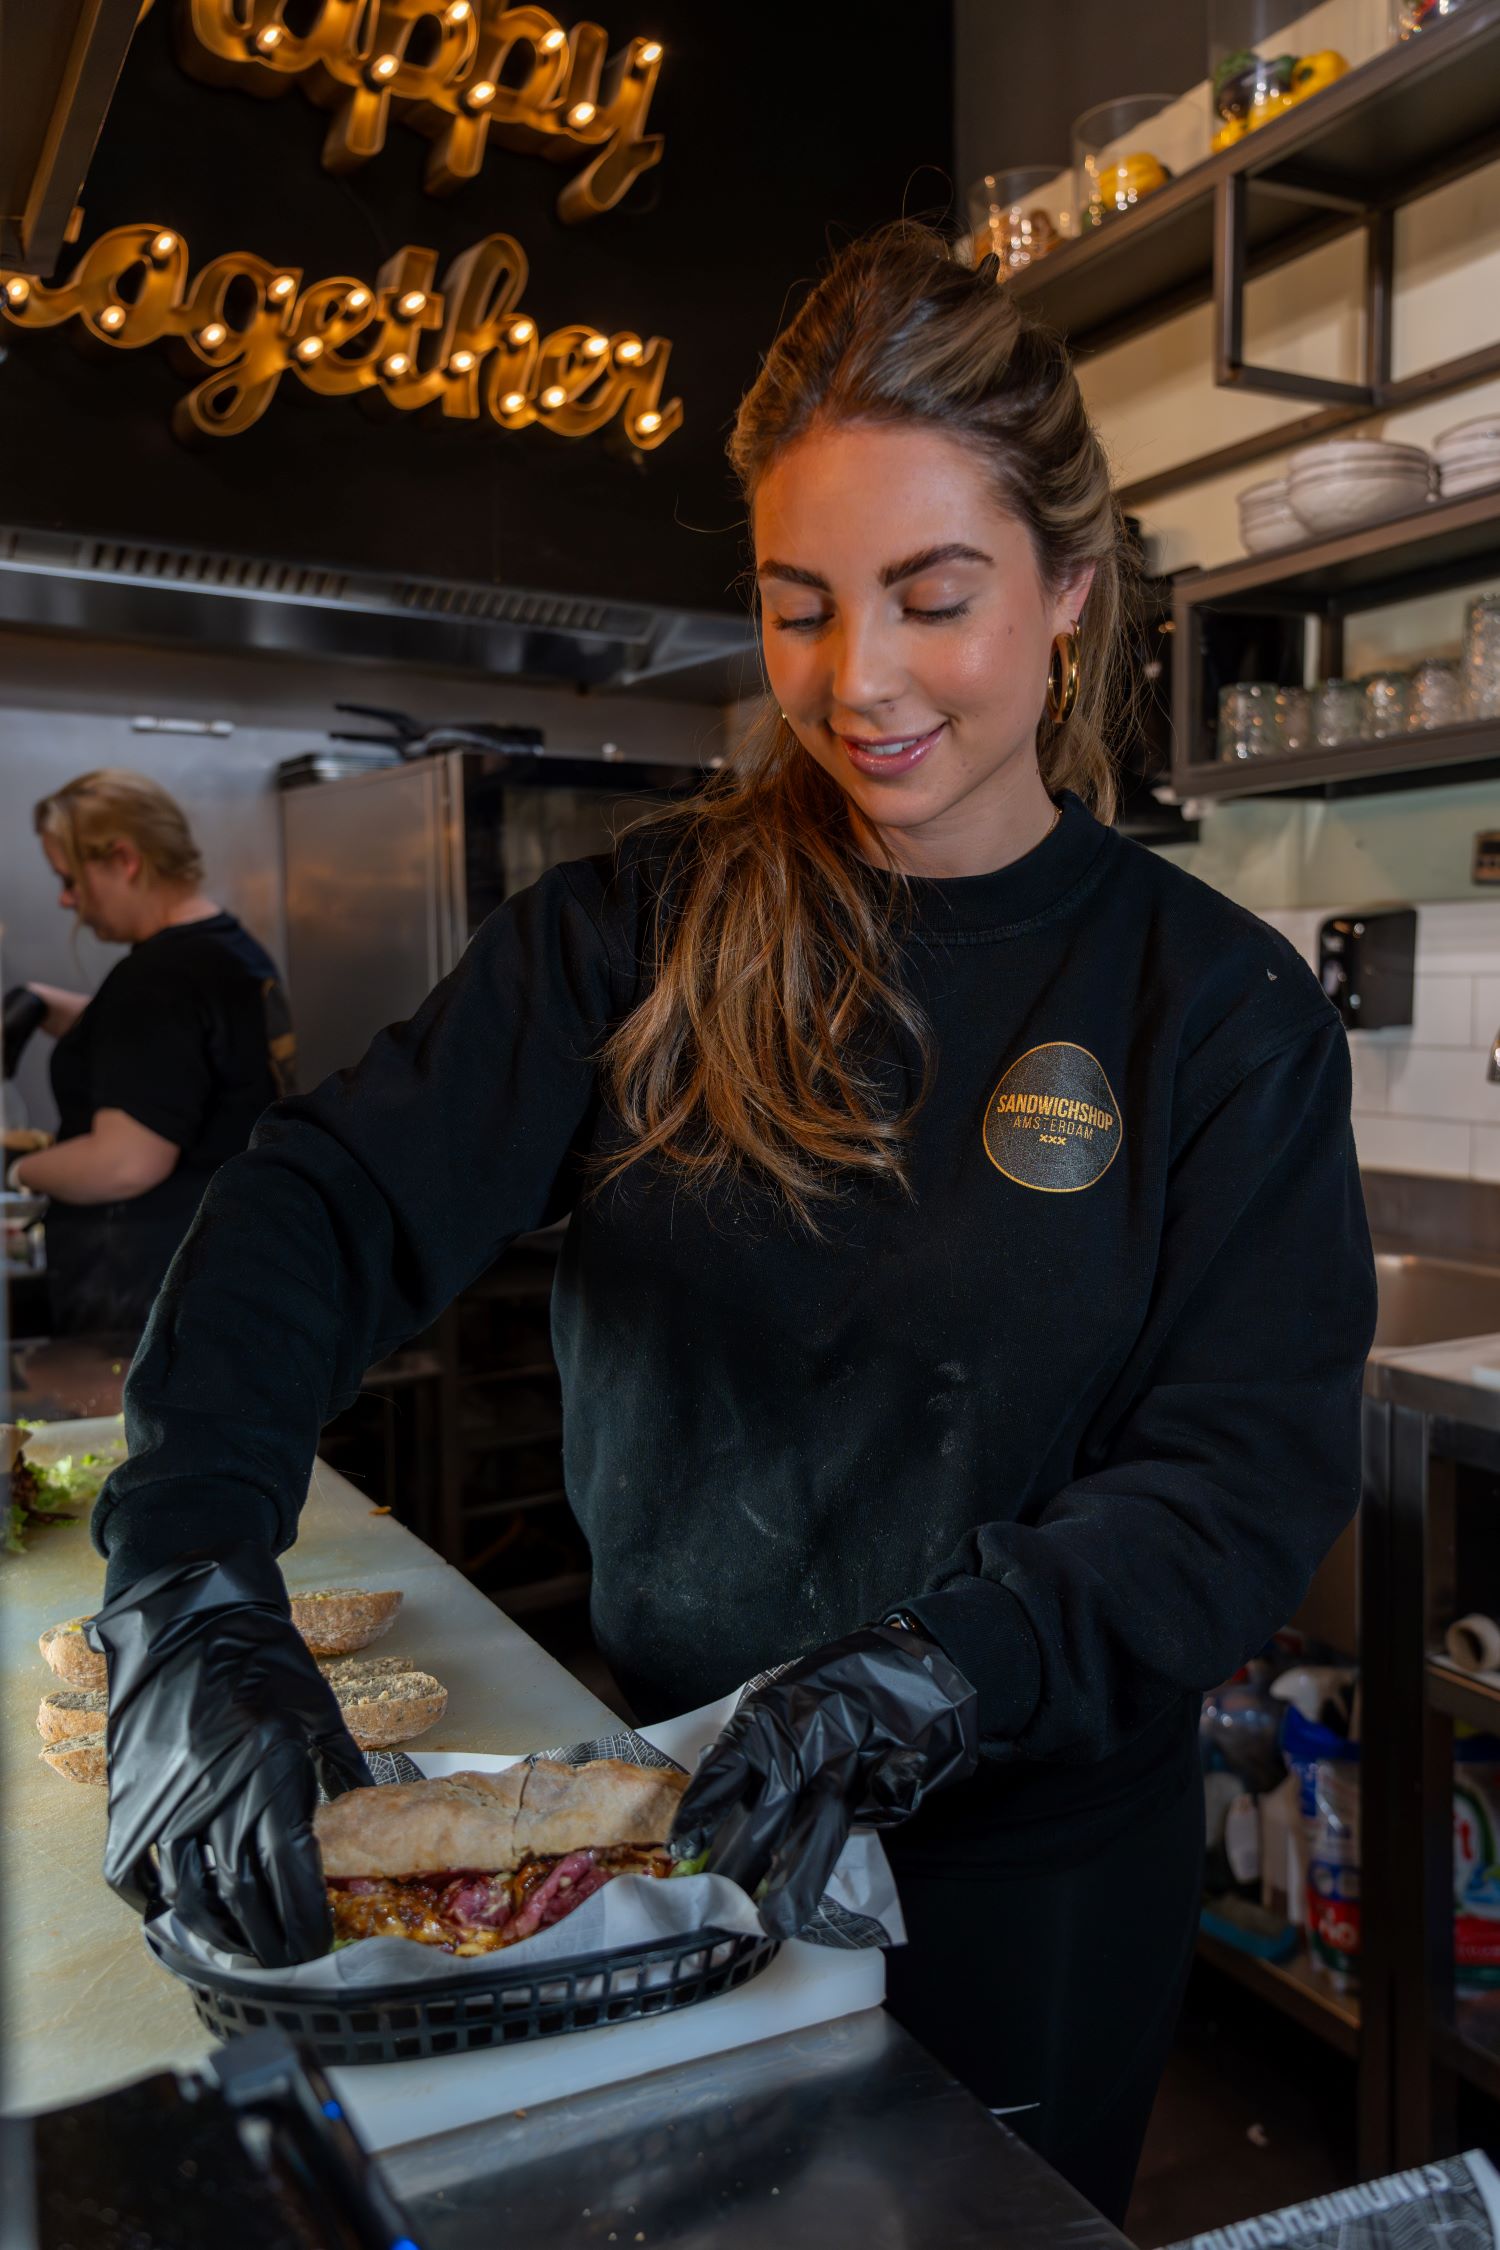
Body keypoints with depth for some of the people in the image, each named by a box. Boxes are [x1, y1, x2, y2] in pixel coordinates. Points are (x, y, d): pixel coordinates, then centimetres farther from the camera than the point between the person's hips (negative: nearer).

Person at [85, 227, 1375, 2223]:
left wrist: (930, 1678, -29)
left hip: (1030, 1864, -1)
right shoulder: (650, 929, -7)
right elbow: (337, 1201, -15)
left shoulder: (1221, 1006, -11)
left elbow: (1257, 1471, -15)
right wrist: (191, 1590, -29)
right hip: (664, 1808, 2)